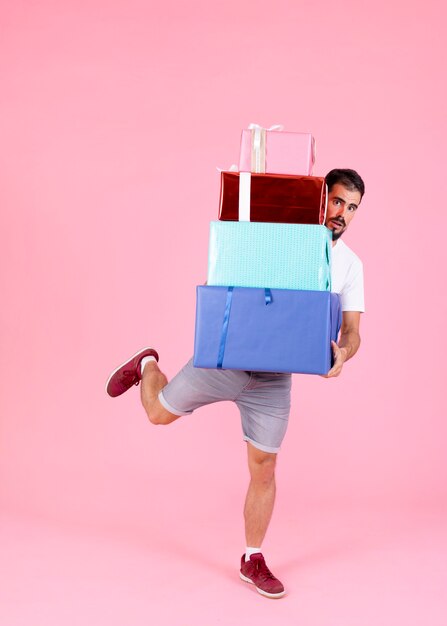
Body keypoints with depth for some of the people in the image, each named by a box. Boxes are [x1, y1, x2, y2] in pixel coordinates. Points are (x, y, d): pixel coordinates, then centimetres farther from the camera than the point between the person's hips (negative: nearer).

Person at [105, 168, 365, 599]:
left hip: (274, 378, 2)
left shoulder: (350, 266, 4)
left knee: (264, 469, 5)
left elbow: (352, 331, 0)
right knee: (158, 413, 7)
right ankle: (147, 365, 42)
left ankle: (253, 560, 22)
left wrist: (342, 352, -22)